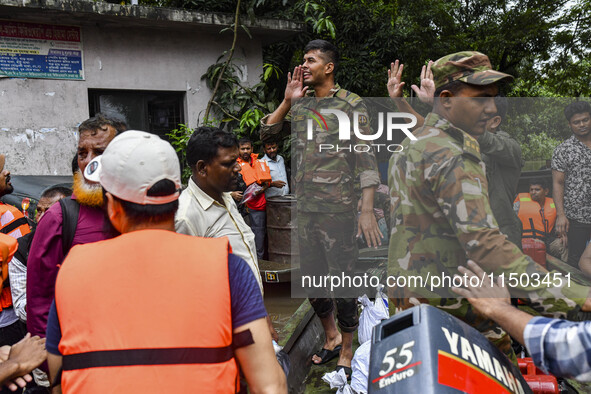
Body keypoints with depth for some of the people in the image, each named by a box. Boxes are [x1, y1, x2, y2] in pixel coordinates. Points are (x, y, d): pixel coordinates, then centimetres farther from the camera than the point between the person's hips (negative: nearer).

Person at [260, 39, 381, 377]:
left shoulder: (351, 104, -6)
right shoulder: (300, 105, 11)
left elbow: (367, 159, -10)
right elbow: (267, 134, 10)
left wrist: (368, 211, -18)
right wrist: (287, 100, -1)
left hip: (337, 209, -6)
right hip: (305, 207, 6)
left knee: (342, 280, 2)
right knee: (311, 277, 15)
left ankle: (346, 352, 21)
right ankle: (331, 337, 37)